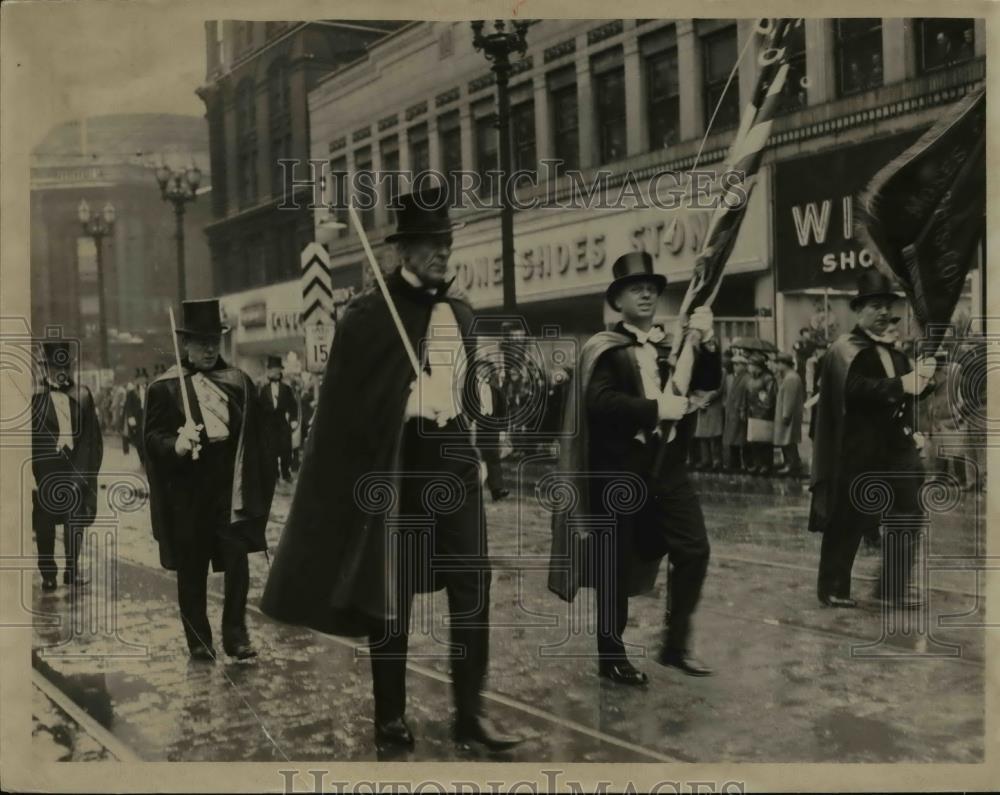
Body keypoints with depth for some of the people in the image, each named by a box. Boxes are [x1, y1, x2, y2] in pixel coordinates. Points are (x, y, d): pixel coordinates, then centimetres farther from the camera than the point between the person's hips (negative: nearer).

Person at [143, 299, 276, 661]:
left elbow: (254, 434, 6)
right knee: (192, 569, 9)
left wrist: (255, 481, 1)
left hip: (230, 486, 1)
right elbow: (152, 436, -6)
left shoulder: (239, 381, 4)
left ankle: (235, 634, 10)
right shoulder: (164, 387, -3)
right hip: (187, 491, -1)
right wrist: (175, 444, -27)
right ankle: (199, 640, 20)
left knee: (237, 562, -4)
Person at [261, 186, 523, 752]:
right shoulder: (370, 314, -7)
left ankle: (471, 713, 12)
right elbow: (343, 404, -7)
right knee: (393, 592, 4)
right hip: (398, 461, -5)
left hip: (455, 456, 5)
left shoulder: (462, 313, 12)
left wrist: (474, 450, 16)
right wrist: (362, 476, -12)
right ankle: (391, 716, 17)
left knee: (473, 583, 2)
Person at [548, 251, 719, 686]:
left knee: (694, 551, 3)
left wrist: (704, 341, -11)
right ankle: (612, 656, 15)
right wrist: (655, 409, -24)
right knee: (616, 565, 2)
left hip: (668, 467, 6)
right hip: (619, 472, -5)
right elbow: (599, 401, -21)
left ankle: (675, 644, 17)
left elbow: (709, 381, 4)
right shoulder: (606, 349, -6)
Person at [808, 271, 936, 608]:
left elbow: (904, 394, 12)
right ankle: (833, 588, 13)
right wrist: (903, 384, -28)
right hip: (859, 450, -7)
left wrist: (920, 379, -8)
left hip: (897, 446, 7)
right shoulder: (845, 349, -8)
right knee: (848, 522, 1)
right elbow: (856, 389, -25)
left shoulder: (895, 351, 15)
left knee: (905, 519, 6)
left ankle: (893, 588, 16)